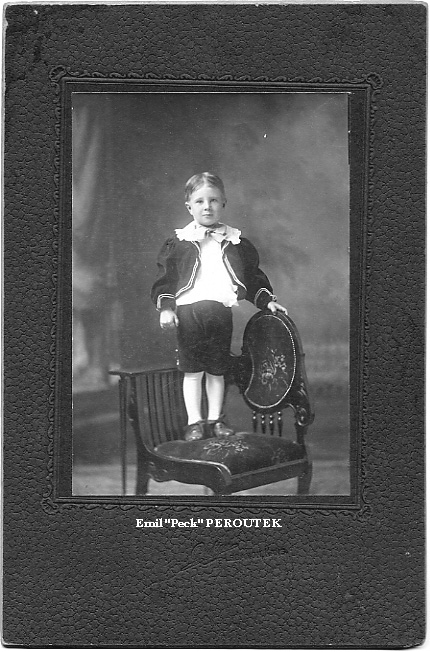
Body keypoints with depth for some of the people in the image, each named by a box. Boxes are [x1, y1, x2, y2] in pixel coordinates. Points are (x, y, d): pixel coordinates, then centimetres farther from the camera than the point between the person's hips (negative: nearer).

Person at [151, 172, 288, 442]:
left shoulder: (236, 243, 11)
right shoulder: (179, 243, 5)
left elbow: (253, 276, 17)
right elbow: (165, 277, 4)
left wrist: (267, 299, 8)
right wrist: (166, 306, -8)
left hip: (222, 311, 2)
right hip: (188, 310, -2)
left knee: (217, 370, 9)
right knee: (192, 370, 3)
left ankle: (216, 419, 21)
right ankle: (194, 422, 13)